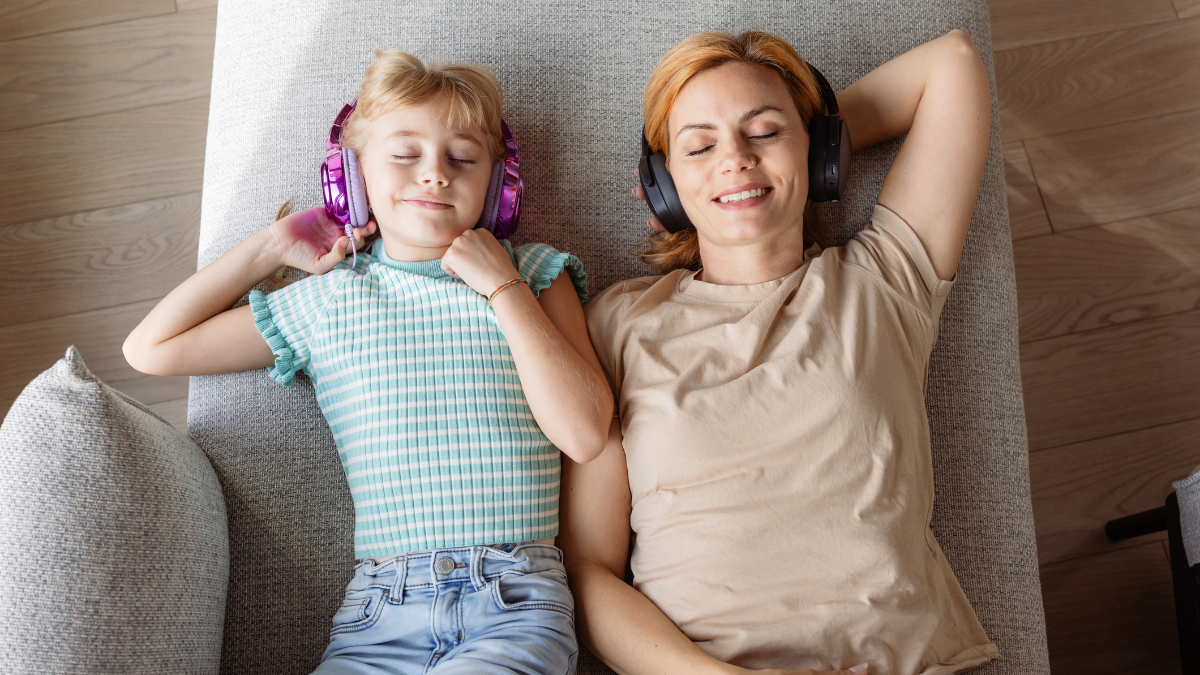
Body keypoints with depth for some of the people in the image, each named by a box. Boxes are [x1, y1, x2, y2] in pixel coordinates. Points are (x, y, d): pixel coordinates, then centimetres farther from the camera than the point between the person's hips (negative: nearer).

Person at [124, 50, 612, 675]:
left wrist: (503, 288, -5)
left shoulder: (533, 276, 9)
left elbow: (584, 434, -4)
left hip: (517, 604, -1)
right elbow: (151, 349, 14)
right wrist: (270, 247, 13)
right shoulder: (328, 300, 11)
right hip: (380, 609, 2)